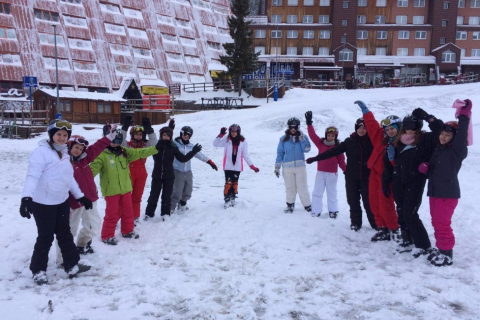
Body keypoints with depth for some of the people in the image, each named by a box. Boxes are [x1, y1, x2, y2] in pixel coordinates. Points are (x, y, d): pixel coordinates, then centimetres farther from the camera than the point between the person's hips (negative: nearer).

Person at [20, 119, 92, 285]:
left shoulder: (64, 153, 9)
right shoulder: (41, 152, -17)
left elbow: (69, 177, 17)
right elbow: (32, 176, -28)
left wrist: (80, 196, 19)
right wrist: (26, 198, -40)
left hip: (62, 201, 8)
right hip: (43, 203, -8)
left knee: (65, 233, 16)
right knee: (46, 237, 2)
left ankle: (72, 265, 27)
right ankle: (38, 270, 21)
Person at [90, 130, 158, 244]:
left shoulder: (124, 152, 6)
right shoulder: (102, 154, -12)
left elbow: (139, 153, 3)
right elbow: (94, 168, -20)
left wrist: (155, 149, -4)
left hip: (125, 188, 6)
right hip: (111, 190, -6)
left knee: (128, 211, 17)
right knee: (112, 213, 1)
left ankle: (127, 231, 36)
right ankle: (107, 236, 17)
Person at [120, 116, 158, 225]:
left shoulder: (145, 145, 3)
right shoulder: (127, 145, -4)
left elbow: (154, 142, -12)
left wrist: (149, 128, -20)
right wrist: (125, 127, -28)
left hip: (141, 173, 3)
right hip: (129, 172, -3)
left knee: (137, 196, 13)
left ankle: (135, 217, 24)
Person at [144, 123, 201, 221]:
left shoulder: (173, 148, -3)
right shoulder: (156, 145, -3)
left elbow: (183, 158, -2)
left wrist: (194, 151, -10)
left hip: (169, 176, 0)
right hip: (157, 175, 0)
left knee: (167, 195, 7)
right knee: (154, 195, 8)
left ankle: (165, 213, 20)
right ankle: (149, 213, 20)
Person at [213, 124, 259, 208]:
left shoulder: (243, 141, 1)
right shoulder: (226, 139, 0)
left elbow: (245, 155, 4)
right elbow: (215, 144, -6)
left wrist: (252, 166, -2)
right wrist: (221, 134, -18)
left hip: (237, 166, 1)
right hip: (228, 166, -1)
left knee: (234, 183, 10)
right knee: (228, 182, -7)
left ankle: (233, 198, 24)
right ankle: (227, 199, 3)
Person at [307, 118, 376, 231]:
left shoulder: (371, 141, -4)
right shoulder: (349, 141, -1)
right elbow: (333, 151, -3)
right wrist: (316, 158, -7)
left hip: (366, 177, -2)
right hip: (351, 177, 2)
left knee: (369, 201, 3)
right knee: (353, 201, 8)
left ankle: (375, 223, 15)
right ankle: (355, 222, 22)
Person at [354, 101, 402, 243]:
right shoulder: (382, 137, 7)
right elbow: (372, 123, 17)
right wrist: (365, 109, 20)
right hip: (375, 173, 7)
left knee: (385, 205, -5)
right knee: (374, 204, 11)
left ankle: (394, 230, 14)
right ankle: (383, 229, 23)